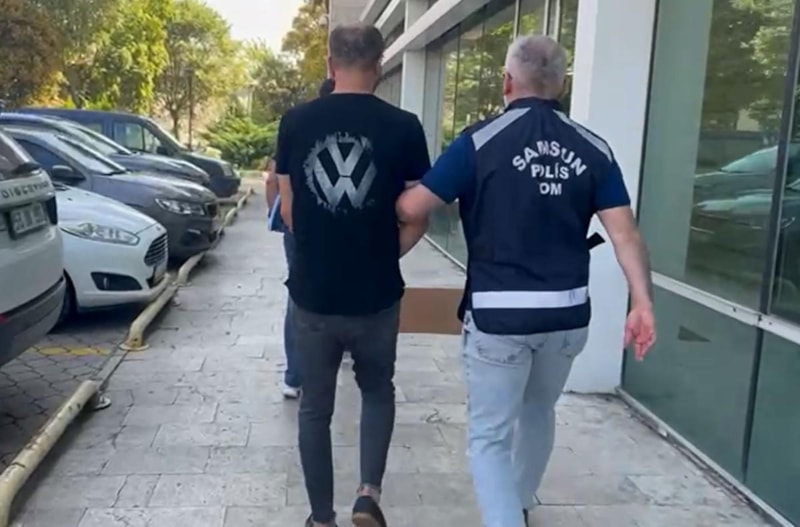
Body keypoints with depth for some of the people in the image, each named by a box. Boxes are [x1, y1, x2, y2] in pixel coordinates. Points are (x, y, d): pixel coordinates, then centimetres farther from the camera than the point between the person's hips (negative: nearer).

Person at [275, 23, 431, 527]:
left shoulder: (295, 122, -2)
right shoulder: (403, 127, -7)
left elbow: (288, 210, 5)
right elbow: (417, 218, -4)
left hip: (312, 293, 1)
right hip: (376, 296, -1)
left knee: (315, 406, 16)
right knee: (378, 390, 24)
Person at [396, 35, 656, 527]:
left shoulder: (481, 141, -9)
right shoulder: (593, 148, 2)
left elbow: (411, 209, -9)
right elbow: (624, 232, -5)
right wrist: (643, 303, -5)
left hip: (498, 314, -4)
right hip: (568, 314, 5)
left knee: (489, 436, 8)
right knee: (539, 413, 27)